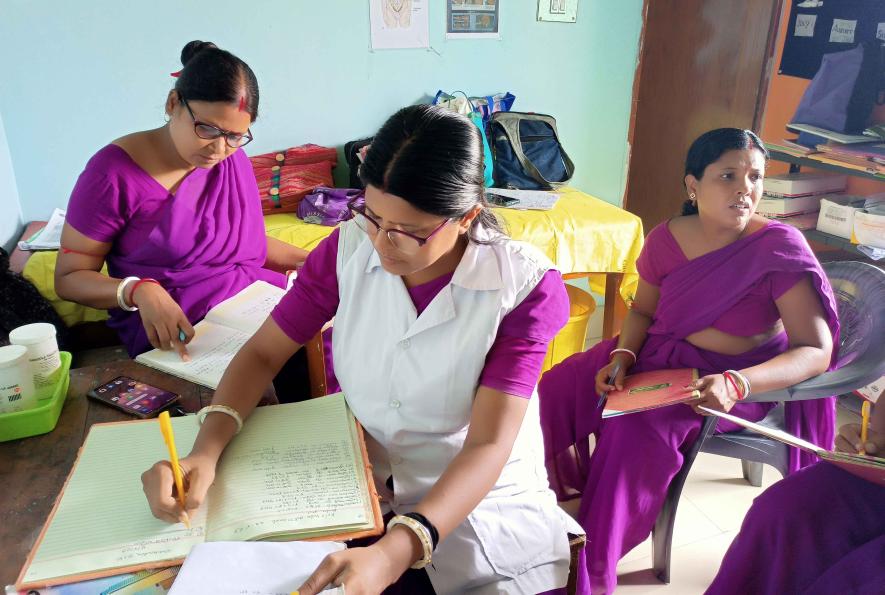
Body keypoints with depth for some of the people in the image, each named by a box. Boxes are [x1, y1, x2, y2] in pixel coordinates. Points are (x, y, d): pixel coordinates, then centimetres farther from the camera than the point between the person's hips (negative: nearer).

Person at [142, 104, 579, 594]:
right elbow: (262, 353, -3)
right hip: (365, 493, 3)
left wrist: (392, 553, -37)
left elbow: (488, 447, -23)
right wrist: (205, 453, -19)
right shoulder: (350, 247, -10)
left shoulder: (525, 286, -19)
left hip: (482, 499, -2)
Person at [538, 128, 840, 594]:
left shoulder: (779, 247, -20)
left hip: (735, 381, -5)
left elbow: (817, 351, -22)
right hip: (659, 356, 5)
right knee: (557, 388, -9)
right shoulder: (667, 238, -7)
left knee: (638, 428, -30)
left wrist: (736, 384, -37)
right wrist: (622, 356, -13)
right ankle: (573, 500, 17)